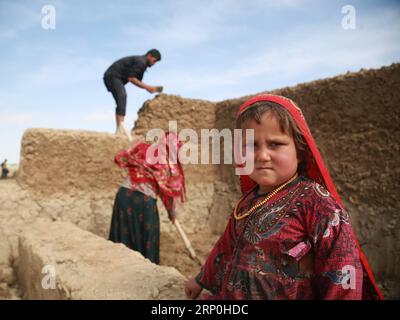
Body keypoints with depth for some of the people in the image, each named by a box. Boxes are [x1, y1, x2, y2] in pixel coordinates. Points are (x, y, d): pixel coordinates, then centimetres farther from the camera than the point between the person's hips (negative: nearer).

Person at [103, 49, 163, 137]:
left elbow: (138, 81, 17)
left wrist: (150, 88, 3)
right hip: (113, 76, -11)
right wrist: (147, 87, -17)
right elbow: (130, 78, -20)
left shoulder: (142, 63, 17)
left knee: (121, 102, 5)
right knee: (122, 96, -27)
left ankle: (118, 130, 2)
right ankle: (121, 125, -41)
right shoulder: (141, 61, -15)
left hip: (112, 77, 11)